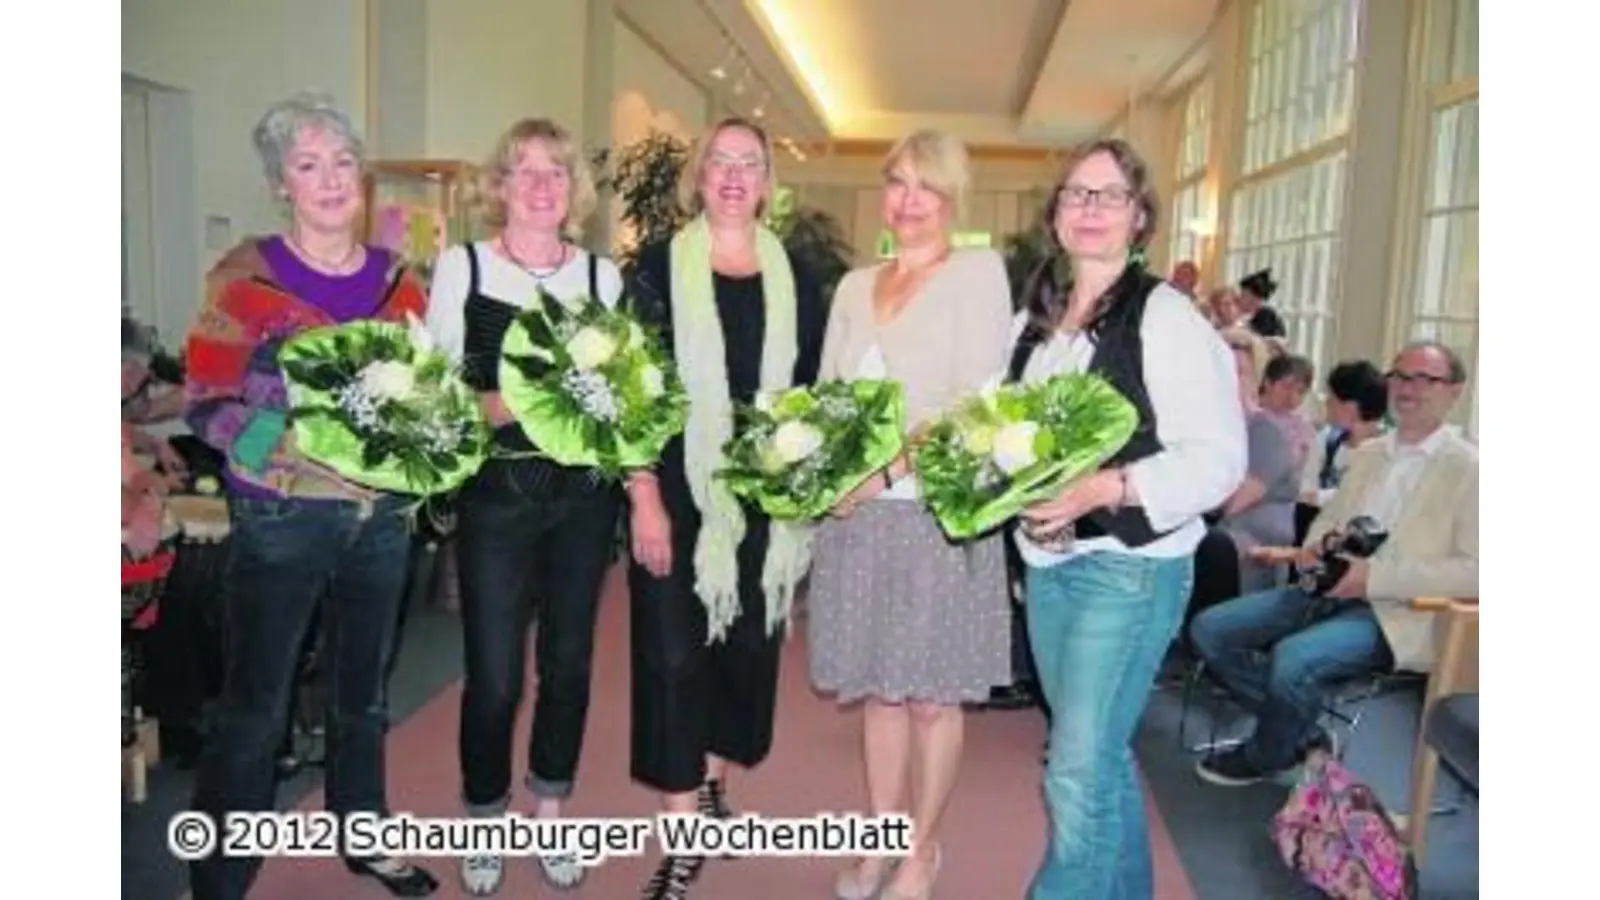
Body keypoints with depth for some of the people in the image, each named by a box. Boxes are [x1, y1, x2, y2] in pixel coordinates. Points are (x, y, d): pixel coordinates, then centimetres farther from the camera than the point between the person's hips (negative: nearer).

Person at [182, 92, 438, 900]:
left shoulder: (397, 279, 4)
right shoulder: (246, 275, -8)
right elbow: (205, 404, -11)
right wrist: (294, 442, -25)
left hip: (381, 516, 5)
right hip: (281, 521, -4)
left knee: (362, 694, 20)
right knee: (253, 709, 3)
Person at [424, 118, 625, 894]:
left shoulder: (602, 274, 7)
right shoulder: (462, 266, 1)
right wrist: (506, 405, -18)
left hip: (584, 495, 3)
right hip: (498, 496, -2)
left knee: (569, 662, 12)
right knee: (493, 675, 1)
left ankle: (550, 817, 33)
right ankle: (484, 822, 27)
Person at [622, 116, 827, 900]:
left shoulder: (793, 274, 7)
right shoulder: (659, 266, -2)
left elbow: (812, 388, 10)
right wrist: (645, 496, -13)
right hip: (679, 491, -3)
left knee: (748, 643, 12)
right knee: (675, 652, -1)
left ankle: (711, 788, 34)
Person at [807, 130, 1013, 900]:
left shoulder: (979, 272, -2)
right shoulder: (854, 286, 14)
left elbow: (975, 403, -12)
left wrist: (888, 469, -20)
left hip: (935, 511, -4)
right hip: (857, 511, 5)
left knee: (930, 694, 7)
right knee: (877, 685, 14)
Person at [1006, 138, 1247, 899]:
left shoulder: (1166, 317, -10)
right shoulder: (1035, 318, 11)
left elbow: (1220, 459, -15)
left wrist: (1108, 488, -26)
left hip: (1130, 566, -7)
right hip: (1045, 561, 7)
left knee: (1077, 775, -6)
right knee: (1102, 757, 19)